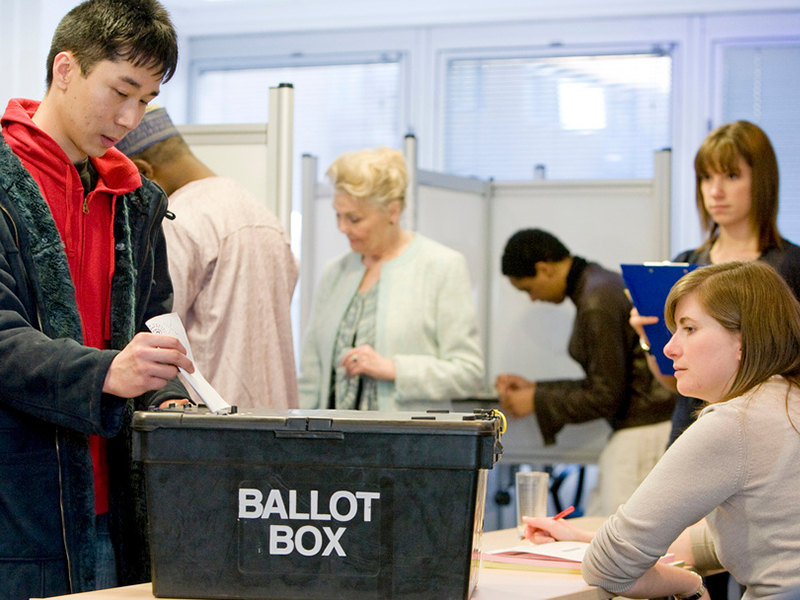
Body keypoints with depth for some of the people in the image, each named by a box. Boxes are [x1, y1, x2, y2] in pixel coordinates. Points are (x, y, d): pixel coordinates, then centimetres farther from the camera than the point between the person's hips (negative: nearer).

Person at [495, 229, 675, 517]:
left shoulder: (597, 304, -17)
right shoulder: (603, 284, 14)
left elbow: (606, 397, -16)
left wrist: (536, 401, -6)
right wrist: (535, 388, 18)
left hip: (642, 433, -10)